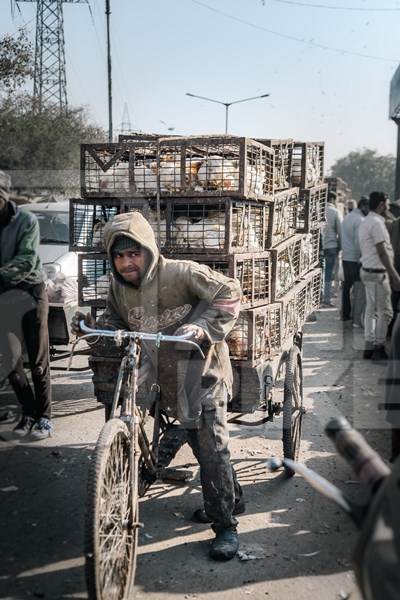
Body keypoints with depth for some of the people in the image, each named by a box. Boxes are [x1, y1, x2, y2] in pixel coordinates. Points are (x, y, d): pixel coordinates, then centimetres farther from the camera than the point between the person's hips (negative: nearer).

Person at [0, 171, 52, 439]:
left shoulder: (26, 221, -10)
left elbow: (27, 260, -20)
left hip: (30, 292, -4)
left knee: (38, 360, -1)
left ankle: (44, 417, 8)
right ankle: (29, 412, 17)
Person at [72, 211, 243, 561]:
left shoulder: (180, 273, -21)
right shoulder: (119, 286, -1)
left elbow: (229, 293, -19)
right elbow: (116, 322, 14)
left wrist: (202, 327, -29)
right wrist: (93, 327, -7)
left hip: (202, 371, -7)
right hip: (169, 377, 7)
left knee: (213, 446, -7)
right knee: (198, 443, 18)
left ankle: (225, 526, 7)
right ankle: (231, 498, 39)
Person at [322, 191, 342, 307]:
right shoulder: (335, 212, -4)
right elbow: (340, 231, -3)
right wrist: (340, 246, 7)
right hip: (331, 246, -3)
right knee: (329, 273, 3)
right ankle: (326, 299, 4)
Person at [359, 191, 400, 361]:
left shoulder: (366, 222, 14)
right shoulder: (377, 223, -17)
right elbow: (382, 252, -20)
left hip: (367, 270, 10)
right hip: (377, 272, -10)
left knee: (371, 309, 13)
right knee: (385, 311, -3)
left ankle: (369, 347, 17)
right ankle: (379, 347, 2)